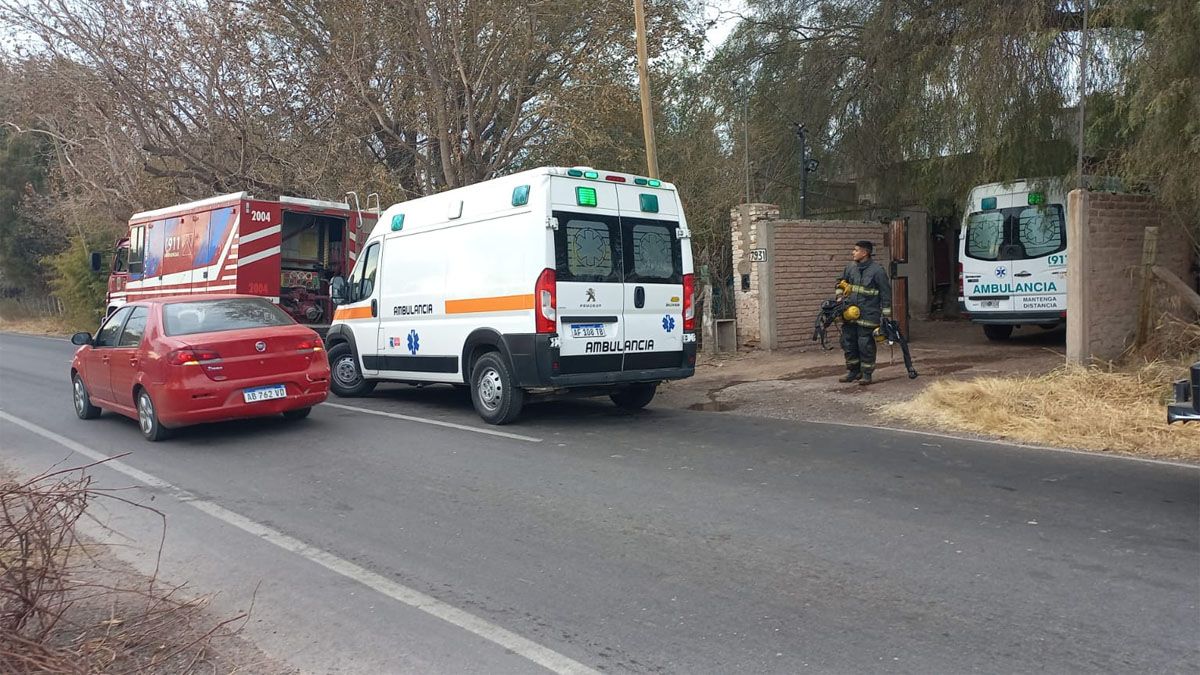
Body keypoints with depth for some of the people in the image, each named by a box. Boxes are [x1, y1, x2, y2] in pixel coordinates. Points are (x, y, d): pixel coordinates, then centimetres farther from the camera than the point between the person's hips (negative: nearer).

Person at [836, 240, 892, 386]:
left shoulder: (877, 270, -8)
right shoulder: (850, 267, 8)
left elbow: (886, 293, -6)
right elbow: (841, 284, 24)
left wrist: (886, 315, -7)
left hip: (868, 315, -6)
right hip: (850, 314, 6)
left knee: (866, 346, -2)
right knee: (848, 343, 11)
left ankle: (867, 374, 9)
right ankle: (853, 371, 24)